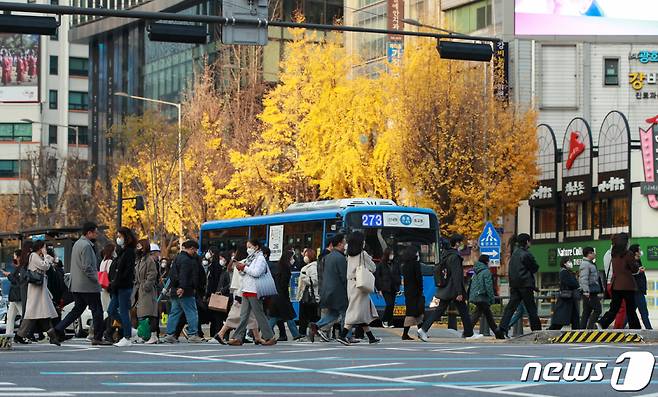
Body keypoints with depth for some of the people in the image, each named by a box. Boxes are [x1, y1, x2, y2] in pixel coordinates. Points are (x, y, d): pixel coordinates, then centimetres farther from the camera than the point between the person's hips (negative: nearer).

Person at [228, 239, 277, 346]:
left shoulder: (260, 259, -7)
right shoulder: (250, 258, 20)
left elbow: (256, 273, -19)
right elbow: (245, 273, 23)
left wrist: (244, 268, -11)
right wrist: (240, 268, 4)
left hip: (254, 291, -9)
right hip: (246, 290, 9)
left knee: (259, 314, -5)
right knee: (243, 316, 4)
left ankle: (270, 338, 1)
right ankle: (238, 338, 2)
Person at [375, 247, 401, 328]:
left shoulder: (395, 265, 11)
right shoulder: (381, 265, -2)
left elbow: (398, 276, 17)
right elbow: (377, 277, -1)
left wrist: (398, 287, 10)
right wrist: (379, 289, -4)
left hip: (394, 289, 4)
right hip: (385, 289, -4)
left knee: (392, 306, 3)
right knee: (389, 304, -14)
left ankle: (390, 322, 9)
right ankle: (384, 320, 4)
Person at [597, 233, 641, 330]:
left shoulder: (614, 254, 9)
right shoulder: (628, 254, -11)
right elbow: (635, 269, -4)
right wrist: (636, 261, 15)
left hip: (615, 285, 5)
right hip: (627, 285, -5)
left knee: (614, 308, 6)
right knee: (630, 310, 3)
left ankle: (601, 323, -13)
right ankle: (635, 328, 8)